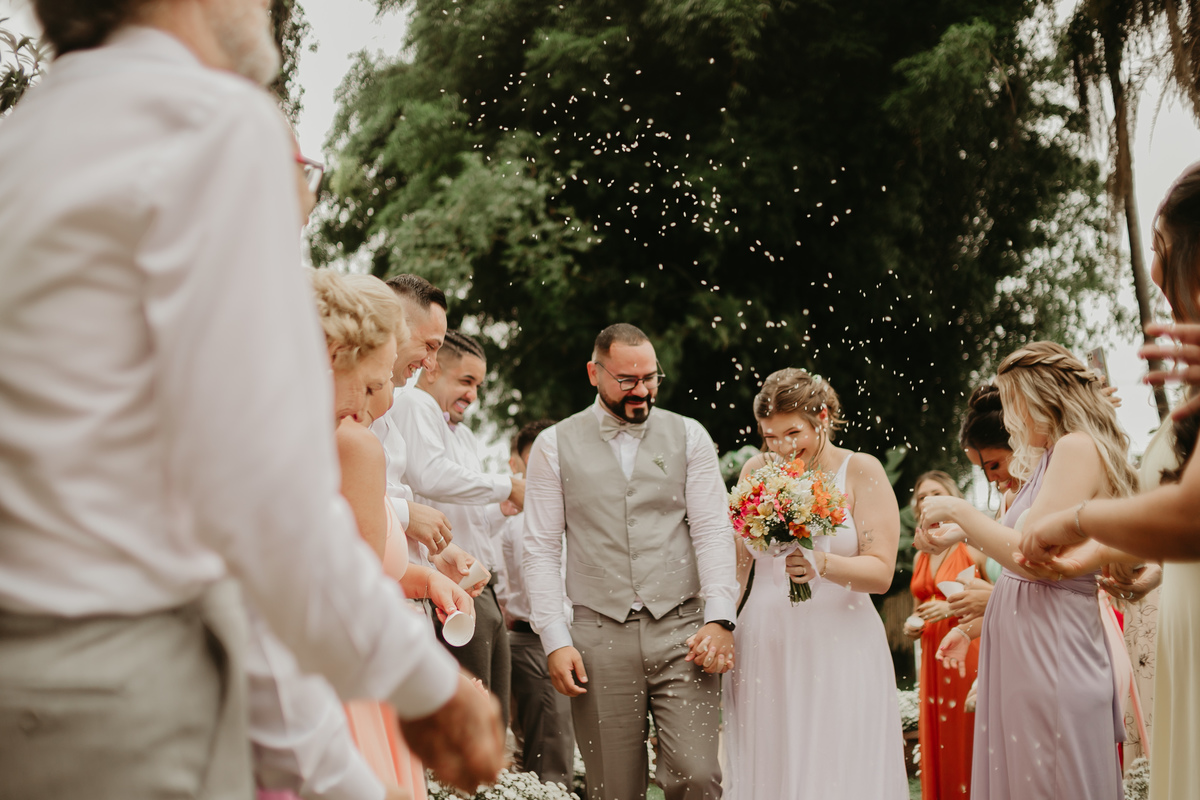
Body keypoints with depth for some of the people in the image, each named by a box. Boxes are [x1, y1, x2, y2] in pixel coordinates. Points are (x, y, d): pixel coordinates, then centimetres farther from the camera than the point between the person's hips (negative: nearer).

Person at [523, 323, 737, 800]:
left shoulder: (689, 436, 10)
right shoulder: (555, 445, 8)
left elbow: (713, 532, 3)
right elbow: (541, 548, 5)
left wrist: (719, 618, -10)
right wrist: (555, 639, -5)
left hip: (682, 633, 0)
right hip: (600, 636, 0)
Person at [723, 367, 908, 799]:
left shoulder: (861, 471, -2)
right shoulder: (756, 471, 8)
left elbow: (881, 572, -9)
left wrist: (823, 565, -25)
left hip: (840, 653, -3)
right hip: (765, 652, 3)